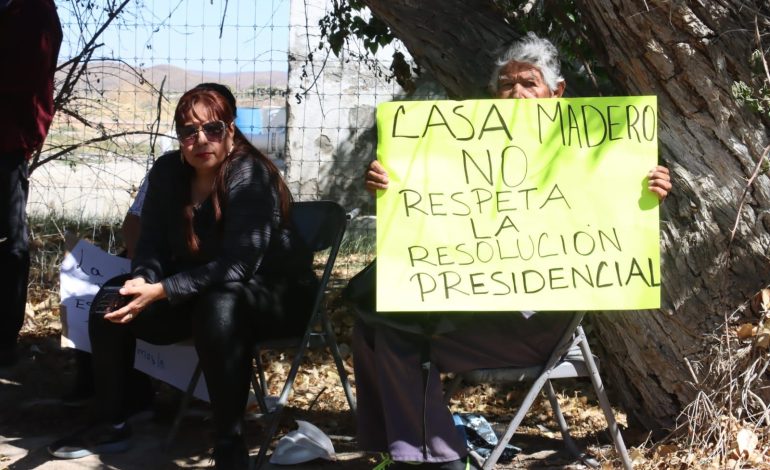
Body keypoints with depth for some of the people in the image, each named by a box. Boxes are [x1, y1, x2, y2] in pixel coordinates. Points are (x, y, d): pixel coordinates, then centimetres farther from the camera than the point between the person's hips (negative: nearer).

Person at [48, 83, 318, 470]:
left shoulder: (251, 176, -24)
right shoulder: (167, 171, -4)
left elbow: (237, 266, -31)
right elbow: (152, 243, -1)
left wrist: (163, 291, -39)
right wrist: (143, 281, -24)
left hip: (274, 294, -7)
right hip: (198, 292, 7)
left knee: (218, 306, -39)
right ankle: (111, 425, 7)